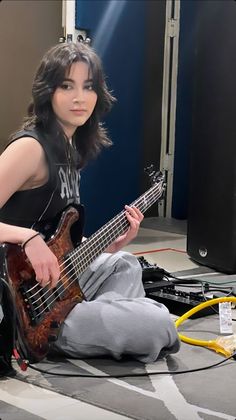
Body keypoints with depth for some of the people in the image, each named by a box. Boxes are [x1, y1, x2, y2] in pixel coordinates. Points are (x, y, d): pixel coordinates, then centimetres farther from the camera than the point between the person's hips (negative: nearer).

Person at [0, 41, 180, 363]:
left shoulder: (70, 148, 11)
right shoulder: (30, 147, -18)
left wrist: (115, 242, 7)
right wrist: (29, 238, -40)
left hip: (59, 281, 10)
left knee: (125, 264, 32)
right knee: (159, 324, -17)